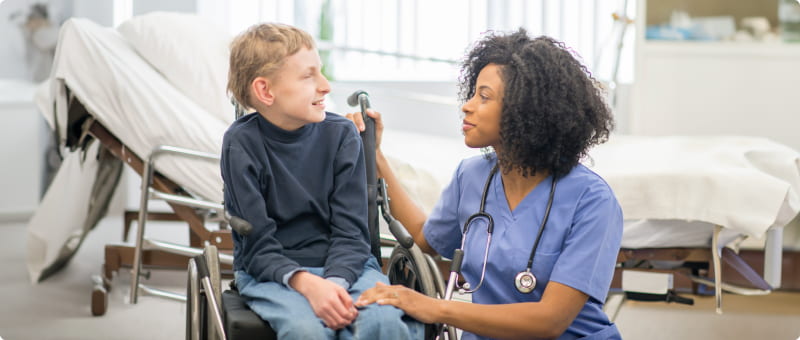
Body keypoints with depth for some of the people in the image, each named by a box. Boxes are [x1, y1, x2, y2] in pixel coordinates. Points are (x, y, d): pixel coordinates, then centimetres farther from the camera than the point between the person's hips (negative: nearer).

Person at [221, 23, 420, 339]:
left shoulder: (341, 133, -1)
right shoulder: (241, 143, -7)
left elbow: (350, 232, -3)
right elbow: (259, 246, -10)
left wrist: (335, 283, -24)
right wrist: (307, 284, -28)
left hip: (343, 265, 2)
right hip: (269, 273, -2)